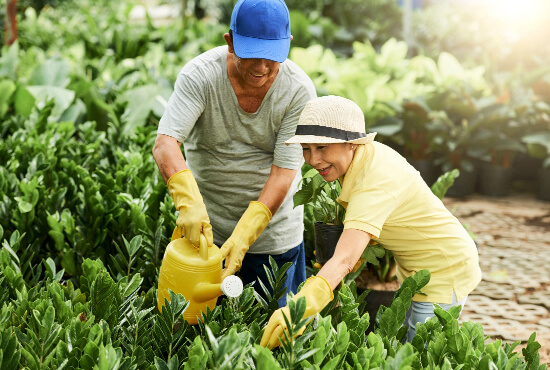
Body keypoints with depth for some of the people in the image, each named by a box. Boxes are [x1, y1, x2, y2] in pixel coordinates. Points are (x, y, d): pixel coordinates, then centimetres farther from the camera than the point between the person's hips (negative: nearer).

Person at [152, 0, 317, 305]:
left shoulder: (299, 90, -15)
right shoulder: (200, 74, -18)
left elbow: (284, 172, -18)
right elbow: (164, 145, -27)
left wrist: (243, 236, -28)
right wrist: (189, 202, -45)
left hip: (272, 232, 0)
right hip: (205, 224, 0)